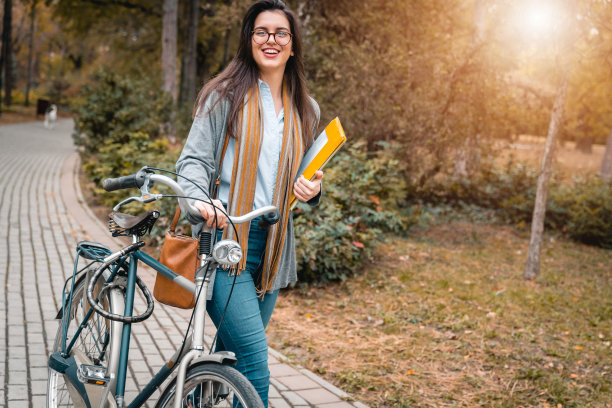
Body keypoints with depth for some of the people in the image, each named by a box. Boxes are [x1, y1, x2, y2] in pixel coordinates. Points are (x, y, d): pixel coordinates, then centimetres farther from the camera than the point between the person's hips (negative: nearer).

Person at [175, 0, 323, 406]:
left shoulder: (306, 110, 14)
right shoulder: (226, 95, -1)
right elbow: (194, 159, -5)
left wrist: (312, 189, 1)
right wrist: (200, 201, -25)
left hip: (272, 247, 6)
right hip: (224, 239, -5)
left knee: (233, 358, 14)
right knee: (254, 364, -13)